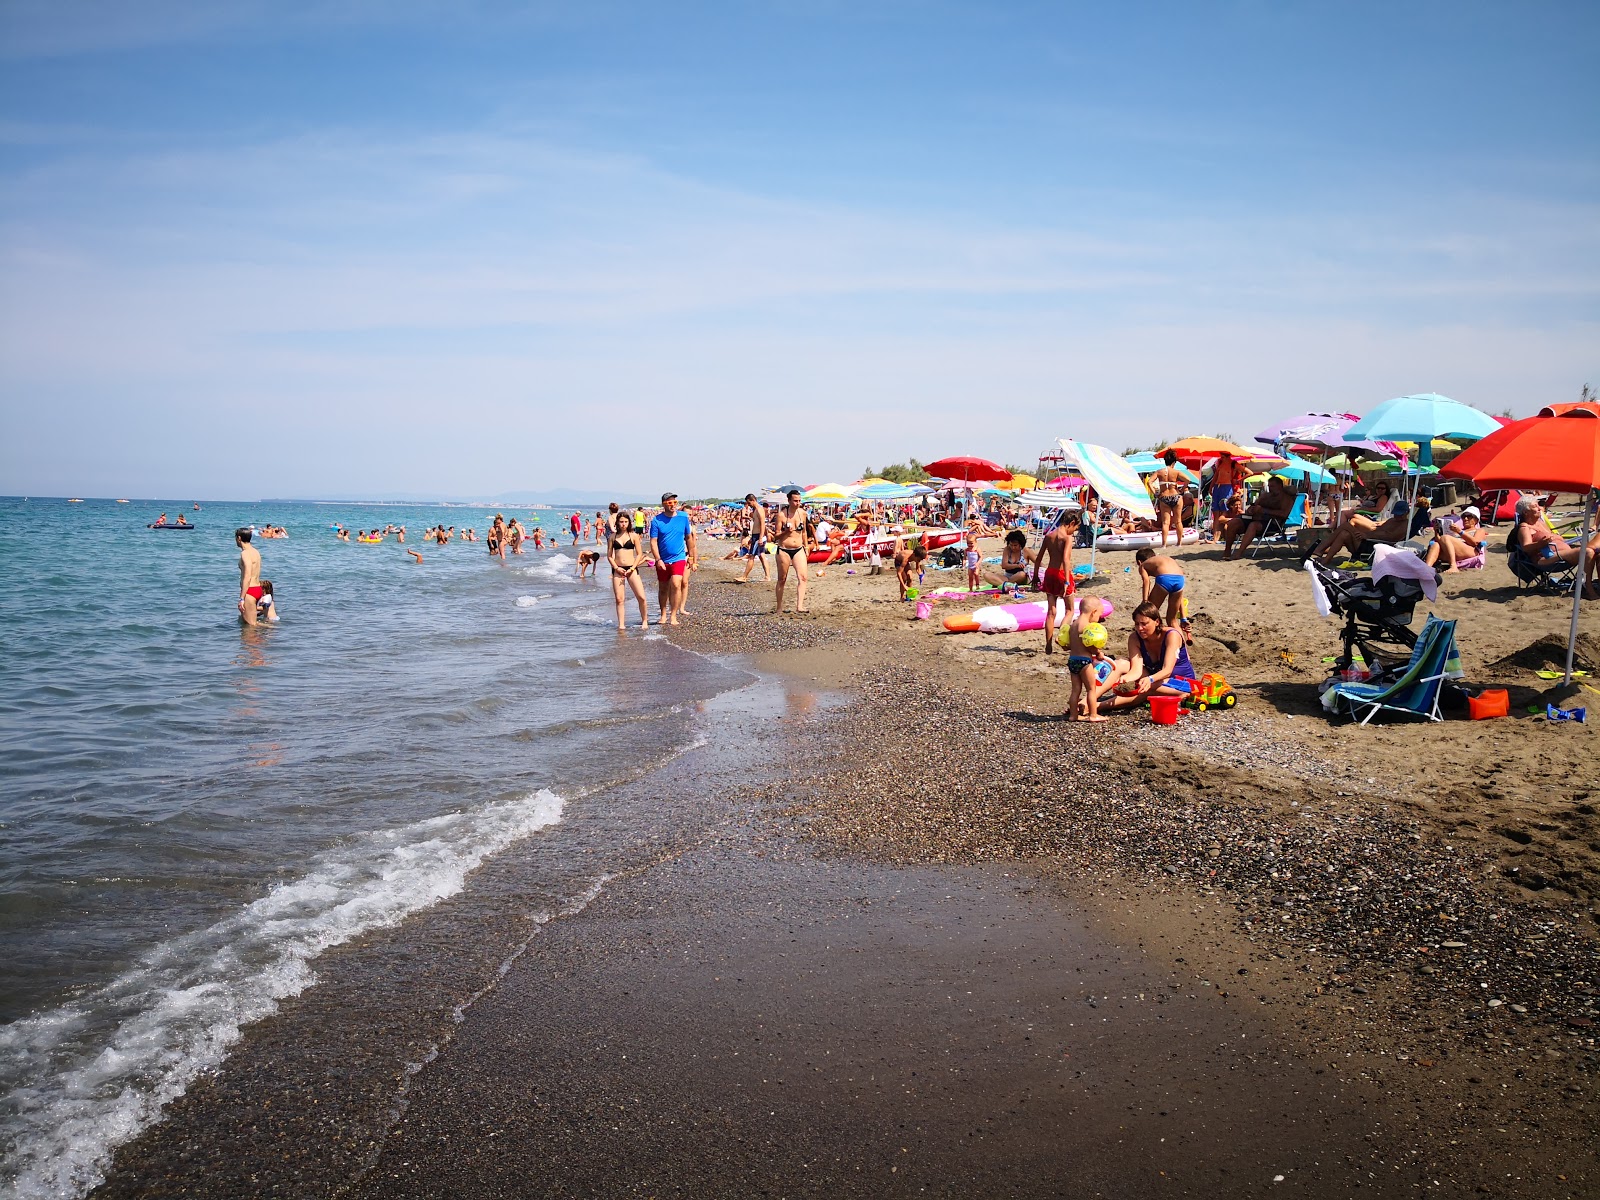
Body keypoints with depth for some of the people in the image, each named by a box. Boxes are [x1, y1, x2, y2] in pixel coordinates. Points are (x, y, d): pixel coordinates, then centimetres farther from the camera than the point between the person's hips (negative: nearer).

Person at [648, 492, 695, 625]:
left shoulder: (683, 517, 1)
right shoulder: (656, 520, -5)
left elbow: (689, 537, 11)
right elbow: (653, 541, -7)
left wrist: (690, 555, 14)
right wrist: (658, 560, -15)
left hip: (678, 558, -1)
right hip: (662, 561, 1)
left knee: (676, 584, -17)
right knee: (663, 589, 11)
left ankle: (673, 616, -11)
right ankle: (663, 615, 27)